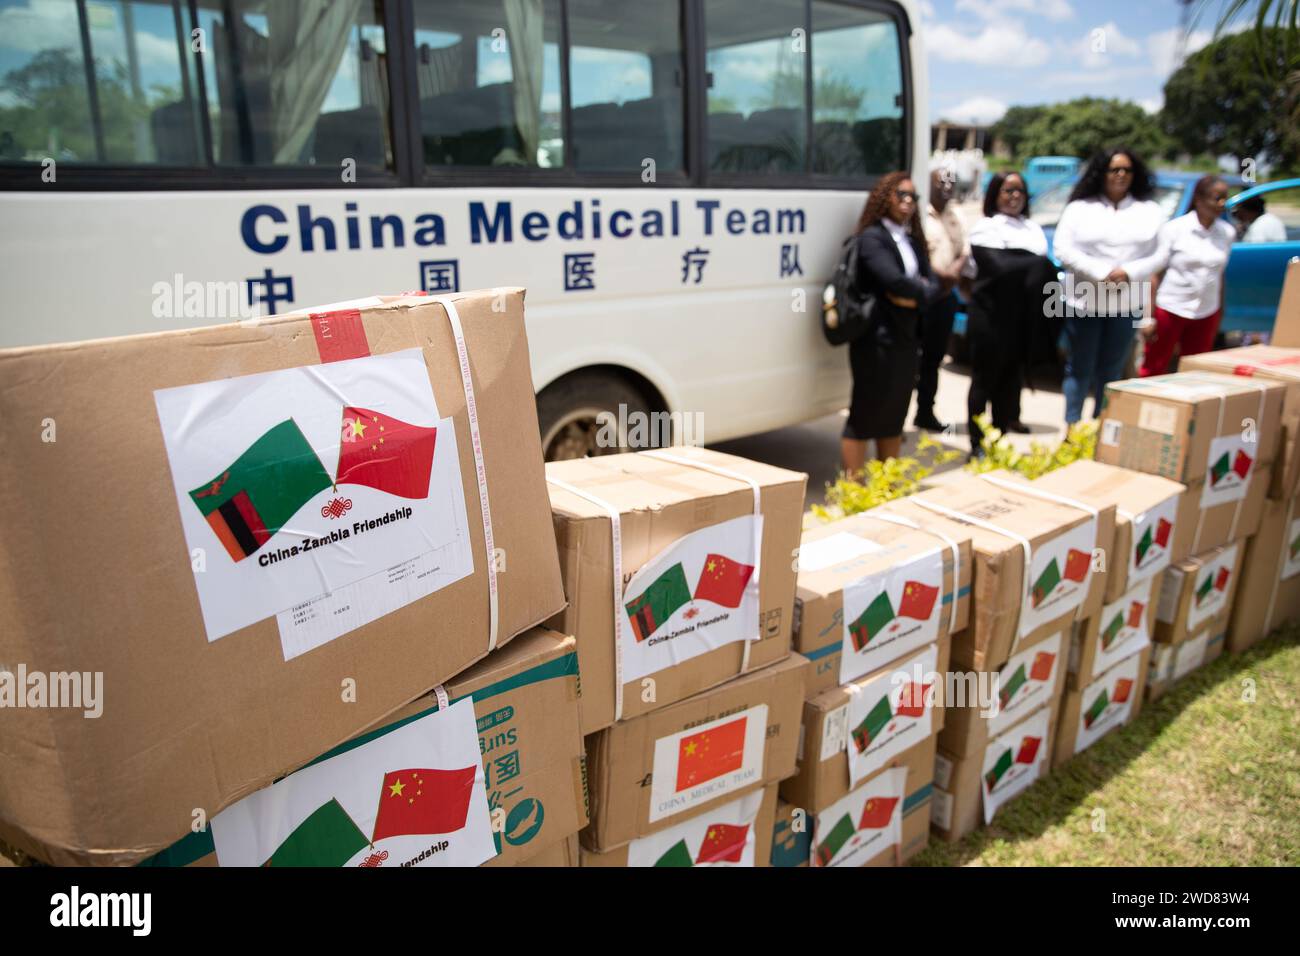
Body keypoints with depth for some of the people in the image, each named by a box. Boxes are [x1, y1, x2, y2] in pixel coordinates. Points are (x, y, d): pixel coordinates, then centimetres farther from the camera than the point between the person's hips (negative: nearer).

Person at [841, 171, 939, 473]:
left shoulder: (914, 241, 17)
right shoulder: (872, 237, -8)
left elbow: (933, 284, 7)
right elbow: (894, 281, -20)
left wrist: (915, 296, -13)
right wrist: (920, 289, -1)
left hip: (907, 338, 8)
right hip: (876, 339, -8)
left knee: (894, 417, 13)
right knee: (865, 416, -4)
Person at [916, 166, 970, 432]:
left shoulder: (955, 217, 17)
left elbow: (965, 251, 14)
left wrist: (956, 271, -6)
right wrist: (939, 275, -17)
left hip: (946, 295, 7)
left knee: (934, 356, 12)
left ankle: (925, 412, 21)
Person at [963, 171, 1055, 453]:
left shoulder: (1033, 228, 15)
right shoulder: (985, 228, -4)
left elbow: (1047, 271, 9)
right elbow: (1001, 267, -19)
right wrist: (1038, 263, -8)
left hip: (1022, 320, 6)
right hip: (991, 318, -5)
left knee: (1011, 379, 10)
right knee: (985, 380, 2)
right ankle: (978, 445, 10)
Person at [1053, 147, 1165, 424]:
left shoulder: (1150, 211, 10)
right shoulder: (1079, 208, 6)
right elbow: (1062, 249, -5)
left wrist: (1129, 273, -15)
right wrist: (1101, 273, -13)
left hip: (1126, 305, 1)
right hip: (1084, 301, -1)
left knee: (1111, 371, 6)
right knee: (1079, 369, 4)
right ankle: (1071, 427, 13)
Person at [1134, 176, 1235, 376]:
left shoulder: (1227, 233, 5)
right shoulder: (1173, 229, -8)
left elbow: (1219, 274, 14)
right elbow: (1155, 272, -7)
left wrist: (1220, 312, 14)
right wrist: (1149, 317, -12)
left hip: (1206, 314, 4)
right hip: (1169, 309, -4)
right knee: (1153, 371, -1)